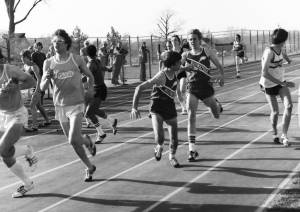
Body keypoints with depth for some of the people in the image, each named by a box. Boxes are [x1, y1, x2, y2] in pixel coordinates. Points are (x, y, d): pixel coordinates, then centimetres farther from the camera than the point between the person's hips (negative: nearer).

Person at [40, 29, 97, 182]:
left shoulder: (76, 59, -4)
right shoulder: (48, 63, -1)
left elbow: (89, 76, 13)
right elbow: (42, 88, -5)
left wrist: (89, 89, -2)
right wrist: (47, 78, -24)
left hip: (76, 104, -3)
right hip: (60, 106, 3)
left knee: (73, 140, -16)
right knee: (72, 142, 9)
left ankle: (87, 141, 20)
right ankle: (89, 167, 30)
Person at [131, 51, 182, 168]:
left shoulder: (175, 73, -3)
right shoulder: (160, 77, -24)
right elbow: (139, 88, -24)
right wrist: (134, 108, -26)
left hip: (170, 108, 6)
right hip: (157, 109, -6)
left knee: (174, 139, 5)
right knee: (159, 138, -23)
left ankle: (172, 156, 36)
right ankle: (159, 147, 15)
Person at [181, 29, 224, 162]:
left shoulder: (207, 52, 2)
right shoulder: (186, 55, 3)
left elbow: (218, 65, 10)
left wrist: (221, 76, -4)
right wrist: (186, 67, -24)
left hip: (206, 87, 0)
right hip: (192, 88, 0)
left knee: (217, 116, 14)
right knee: (191, 117, -13)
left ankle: (217, 105, 54)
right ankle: (192, 150, -9)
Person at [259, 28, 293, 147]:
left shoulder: (280, 49, -2)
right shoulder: (269, 52, -24)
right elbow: (264, 73, -29)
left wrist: (288, 60, 46)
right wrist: (283, 83, -30)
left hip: (280, 81, 6)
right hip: (269, 84, -6)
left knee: (289, 106, -12)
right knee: (275, 112, 1)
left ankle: (284, 136, -6)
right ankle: (275, 134, 28)